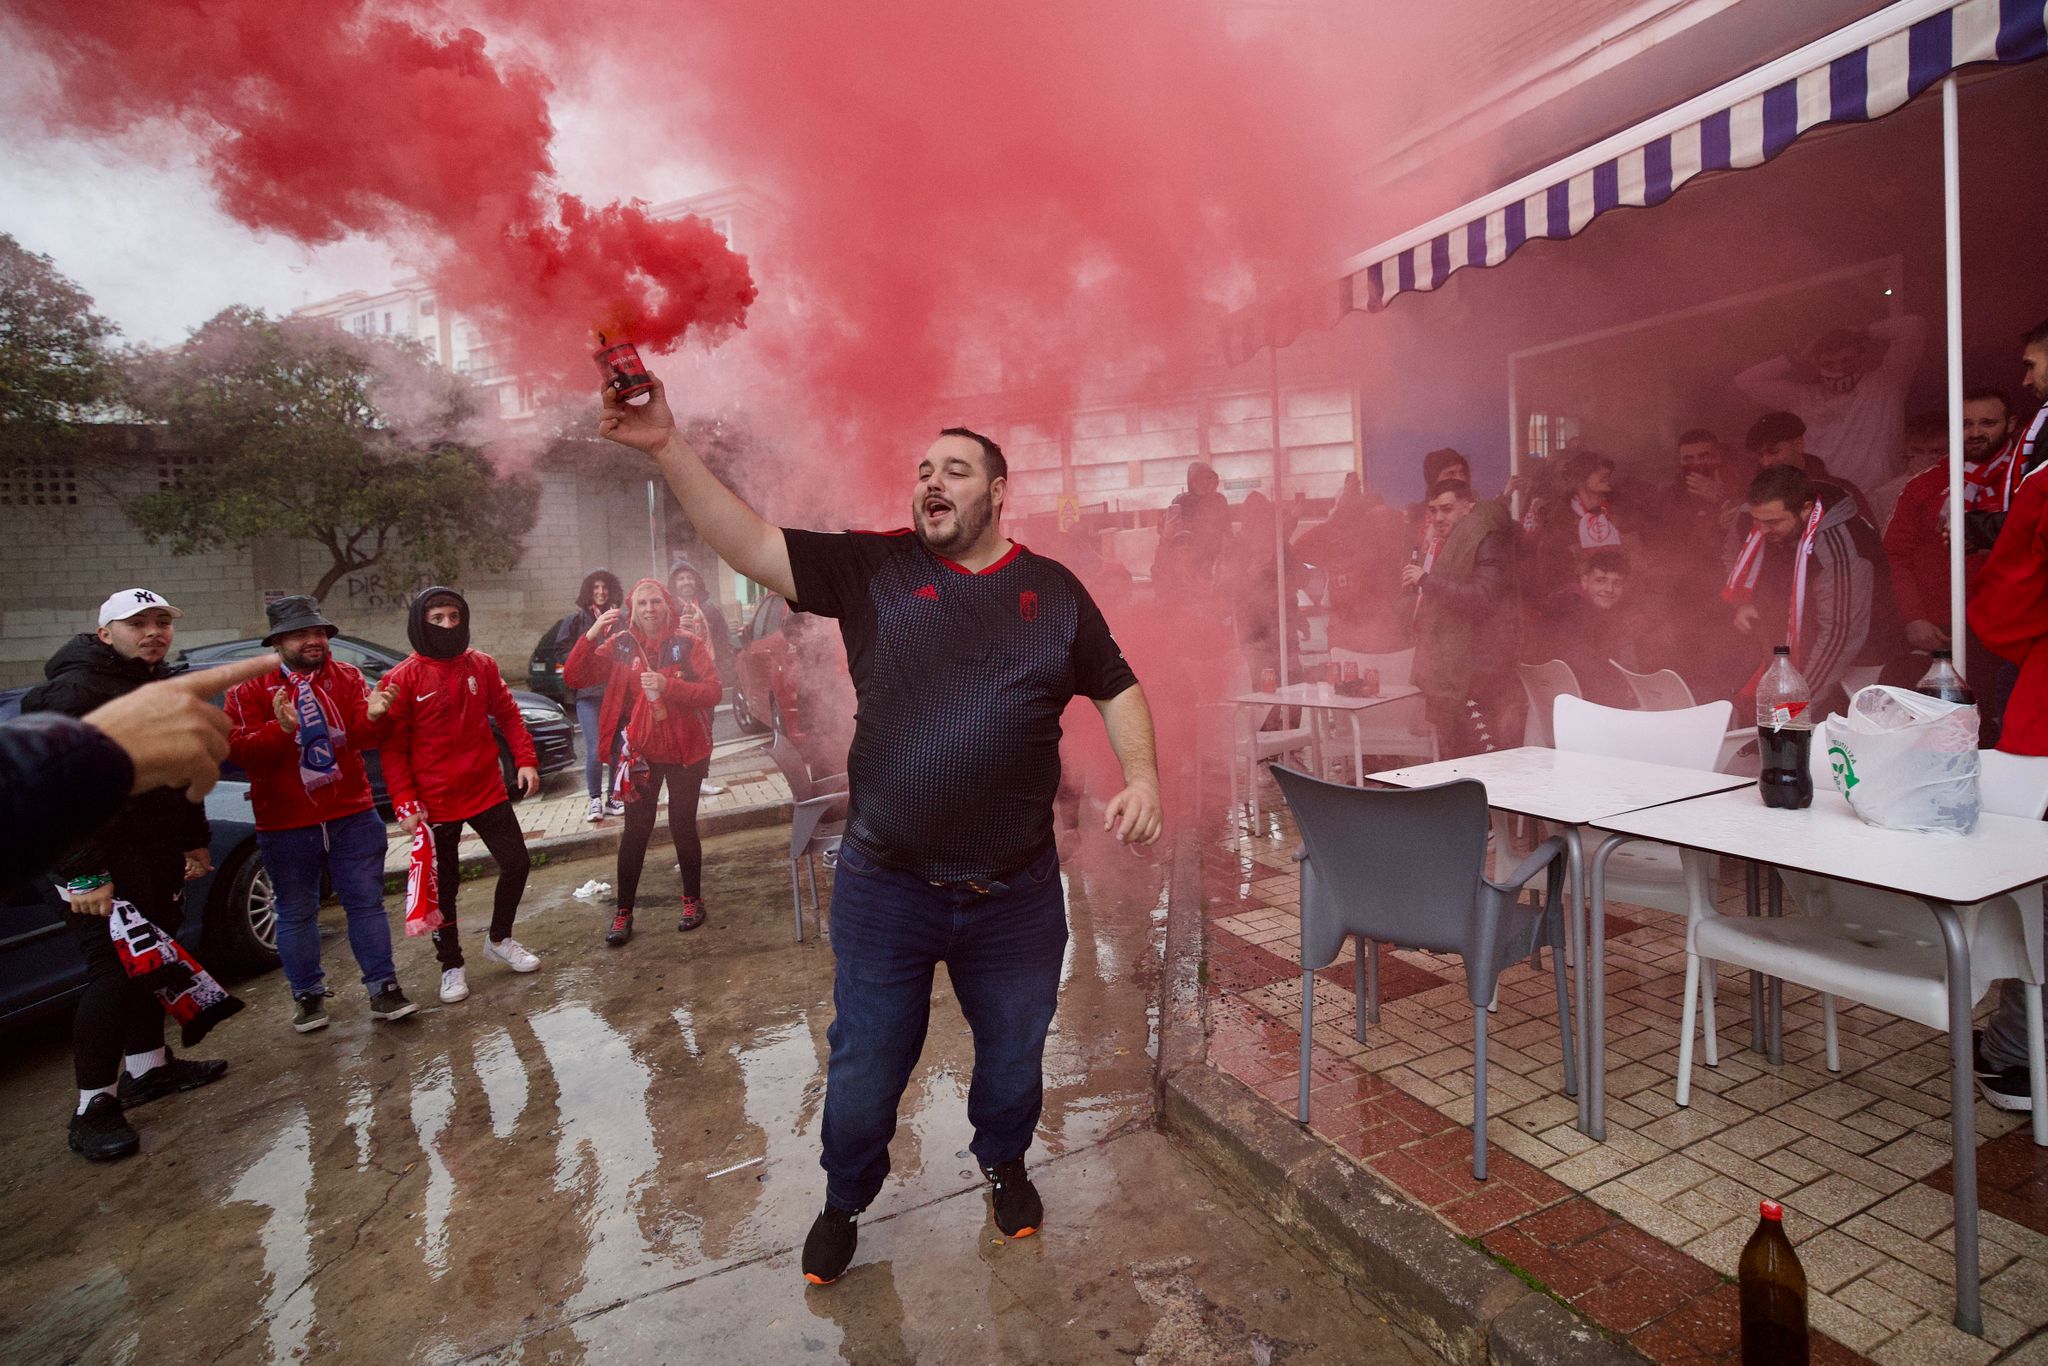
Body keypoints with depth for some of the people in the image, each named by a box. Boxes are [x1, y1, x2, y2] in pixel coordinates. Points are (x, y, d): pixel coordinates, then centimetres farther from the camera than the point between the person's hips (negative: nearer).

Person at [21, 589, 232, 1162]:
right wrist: (84, 873, -25)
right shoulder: (74, 692, -16)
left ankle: (148, 1067, 31)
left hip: (159, 855, 9)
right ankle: (94, 1108, 2)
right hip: (102, 865, -9)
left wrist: (193, 840, 19)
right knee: (113, 973, -8)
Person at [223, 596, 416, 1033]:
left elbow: (365, 735, -7)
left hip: (352, 816, 1)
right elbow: (240, 750, -10)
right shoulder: (251, 690, -1)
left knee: (366, 902, 5)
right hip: (285, 826, -1)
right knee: (296, 913, 10)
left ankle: (383, 989, 13)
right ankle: (308, 996, 25)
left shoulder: (346, 677, 4)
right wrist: (281, 729, -29)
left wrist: (374, 716, -29)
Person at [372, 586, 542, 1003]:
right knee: (444, 886, 8)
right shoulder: (403, 678, -10)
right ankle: (452, 965, 27)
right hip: (435, 803, -3)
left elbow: (508, 714, 8)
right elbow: (392, 747, -8)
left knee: (517, 863, 8)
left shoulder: (481, 665, 0)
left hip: (487, 791, 3)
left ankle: (500, 940, 32)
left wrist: (525, 759, -2)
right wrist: (405, 804, -13)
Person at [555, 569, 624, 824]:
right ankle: (595, 800, 3)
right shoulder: (576, 620, 5)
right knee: (595, 749, -11)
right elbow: (562, 651, 2)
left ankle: (611, 798, 13)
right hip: (588, 691, -3)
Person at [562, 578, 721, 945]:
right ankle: (623, 912, 16)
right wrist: (591, 635, -18)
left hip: (685, 751, -1)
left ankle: (692, 900, 26)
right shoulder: (620, 645, 0)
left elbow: (712, 692, -11)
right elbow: (575, 677, -5)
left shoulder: (689, 644, -6)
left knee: (683, 827, 8)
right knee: (635, 831, 6)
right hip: (640, 752, 2)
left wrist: (668, 686, -25)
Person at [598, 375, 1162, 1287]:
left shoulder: (1054, 590, 0)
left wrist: (1142, 778, -7)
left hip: (1016, 895, 1)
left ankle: (1004, 1164, 53)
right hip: (884, 892, -1)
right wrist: (669, 448, -23)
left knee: (1013, 1056, 21)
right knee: (864, 1068, 17)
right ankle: (844, 1202, 46)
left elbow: (1117, 689, 8)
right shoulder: (872, 568, -4)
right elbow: (749, 546, -13)